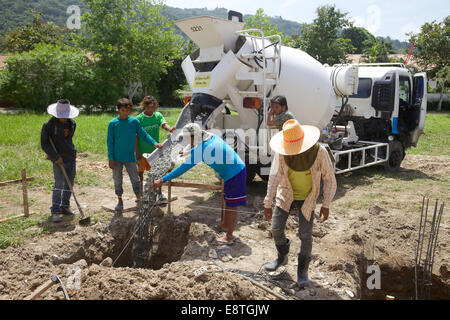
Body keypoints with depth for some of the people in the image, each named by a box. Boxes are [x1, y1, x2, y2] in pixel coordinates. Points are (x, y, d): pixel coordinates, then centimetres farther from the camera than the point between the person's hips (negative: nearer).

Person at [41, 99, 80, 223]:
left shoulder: (72, 124, 3)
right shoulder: (49, 125, -10)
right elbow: (44, 144, -7)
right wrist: (55, 156, -15)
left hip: (71, 157, 5)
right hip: (58, 159, -5)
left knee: (69, 183, 10)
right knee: (59, 184, -11)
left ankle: (65, 206, 24)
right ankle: (55, 211, -5)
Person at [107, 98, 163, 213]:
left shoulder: (134, 121, -1)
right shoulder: (113, 123, -3)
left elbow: (144, 135, 1)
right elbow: (110, 142, -1)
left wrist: (154, 143, -16)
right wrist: (111, 158, -6)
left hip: (130, 156, 0)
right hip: (117, 157, 0)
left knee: (135, 179, 2)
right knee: (117, 180, 9)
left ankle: (139, 199, 18)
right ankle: (120, 201, 25)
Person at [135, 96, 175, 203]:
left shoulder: (158, 115, 1)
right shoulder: (139, 119, -9)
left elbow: (164, 124, -18)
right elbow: (136, 137, -9)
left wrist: (169, 129, -42)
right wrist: (137, 152, -13)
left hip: (155, 150, 3)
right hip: (142, 151, -3)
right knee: (140, 172, 9)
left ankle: (160, 194, 20)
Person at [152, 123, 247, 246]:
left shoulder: (201, 150, -24)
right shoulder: (211, 137, 2)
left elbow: (183, 168, -24)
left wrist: (162, 180, -21)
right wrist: (189, 152, 42)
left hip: (234, 174, -9)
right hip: (238, 169, 9)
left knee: (232, 206, 1)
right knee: (228, 202, 24)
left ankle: (229, 237, 12)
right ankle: (225, 225, 41)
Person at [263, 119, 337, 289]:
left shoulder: (319, 152, -23)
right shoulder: (281, 153, -19)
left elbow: (329, 179, -13)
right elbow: (274, 177, -18)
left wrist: (326, 204, -12)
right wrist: (267, 204, -19)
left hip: (307, 198, -2)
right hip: (286, 195, 2)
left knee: (305, 234, -4)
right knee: (276, 229, 2)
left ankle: (302, 271, 16)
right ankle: (282, 257, 31)